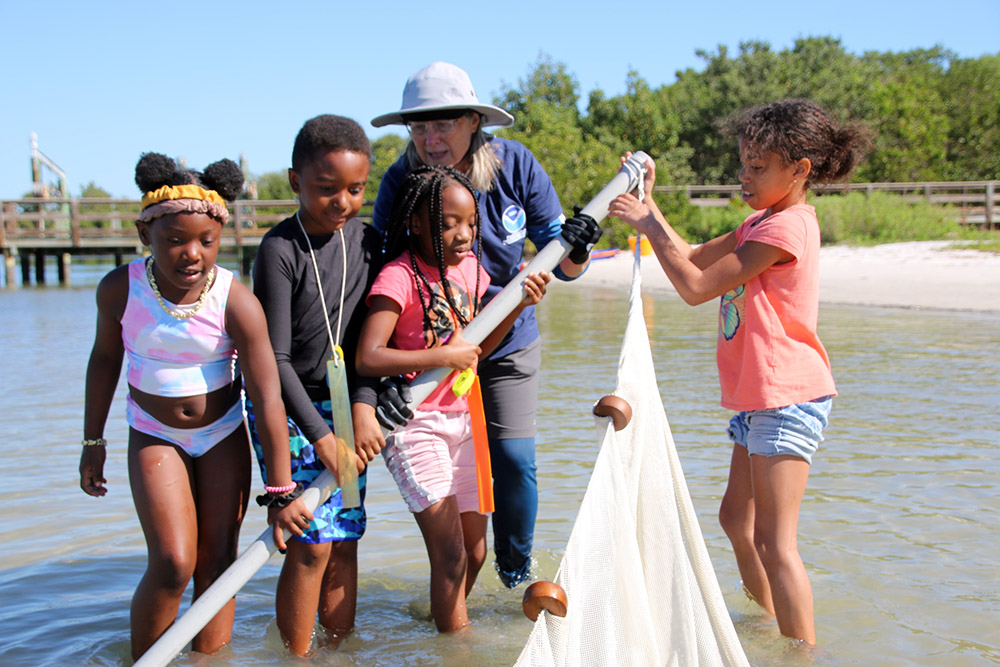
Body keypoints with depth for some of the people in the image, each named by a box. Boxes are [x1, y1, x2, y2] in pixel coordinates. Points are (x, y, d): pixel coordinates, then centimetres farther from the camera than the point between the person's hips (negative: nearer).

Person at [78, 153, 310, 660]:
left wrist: (280, 492, -19)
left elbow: (268, 398, -21)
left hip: (223, 433, 0)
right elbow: (105, 358, 2)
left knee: (218, 559, 3)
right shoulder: (120, 289, -17)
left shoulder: (236, 303, -24)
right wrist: (93, 440, 8)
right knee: (173, 563, -13)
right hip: (154, 436, 0)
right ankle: (140, 660, 10)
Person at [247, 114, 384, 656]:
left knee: (345, 540, 8)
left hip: (345, 411, 5)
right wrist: (320, 435, -17)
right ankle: (297, 657, 7)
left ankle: (340, 649, 21)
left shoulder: (366, 242, 4)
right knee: (312, 544, -8)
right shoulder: (279, 250, -14)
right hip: (288, 411, -5)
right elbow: (275, 359, -15)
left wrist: (363, 407, -9)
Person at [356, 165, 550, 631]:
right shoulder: (399, 277, -16)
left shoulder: (469, 268, 6)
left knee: (475, 549, 14)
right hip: (416, 427, -7)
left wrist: (518, 304, 2)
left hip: (462, 419, 7)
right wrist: (443, 355, -24)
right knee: (450, 554, -8)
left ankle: (444, 619, 37)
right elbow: (368, 358, -24)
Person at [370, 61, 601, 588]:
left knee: (515, 459, -4)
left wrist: (574, 249, -35)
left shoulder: (515, 165, -15)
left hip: (509, 343, 1)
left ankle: (517, 573, 22)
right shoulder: (401, 182, -19)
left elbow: (560, 265, -10)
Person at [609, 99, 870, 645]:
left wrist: (649, 226, -9)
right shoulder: (761, 222, 15)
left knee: (774, 540, -11)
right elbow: (695, 259, 18)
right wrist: (649, 204, 12)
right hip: (759, 399, 11)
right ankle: (768, 626, 36)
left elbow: (695, 287, -18)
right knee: (737, 518, 20)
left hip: (788, 398, -11)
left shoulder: (786, 227, -17)